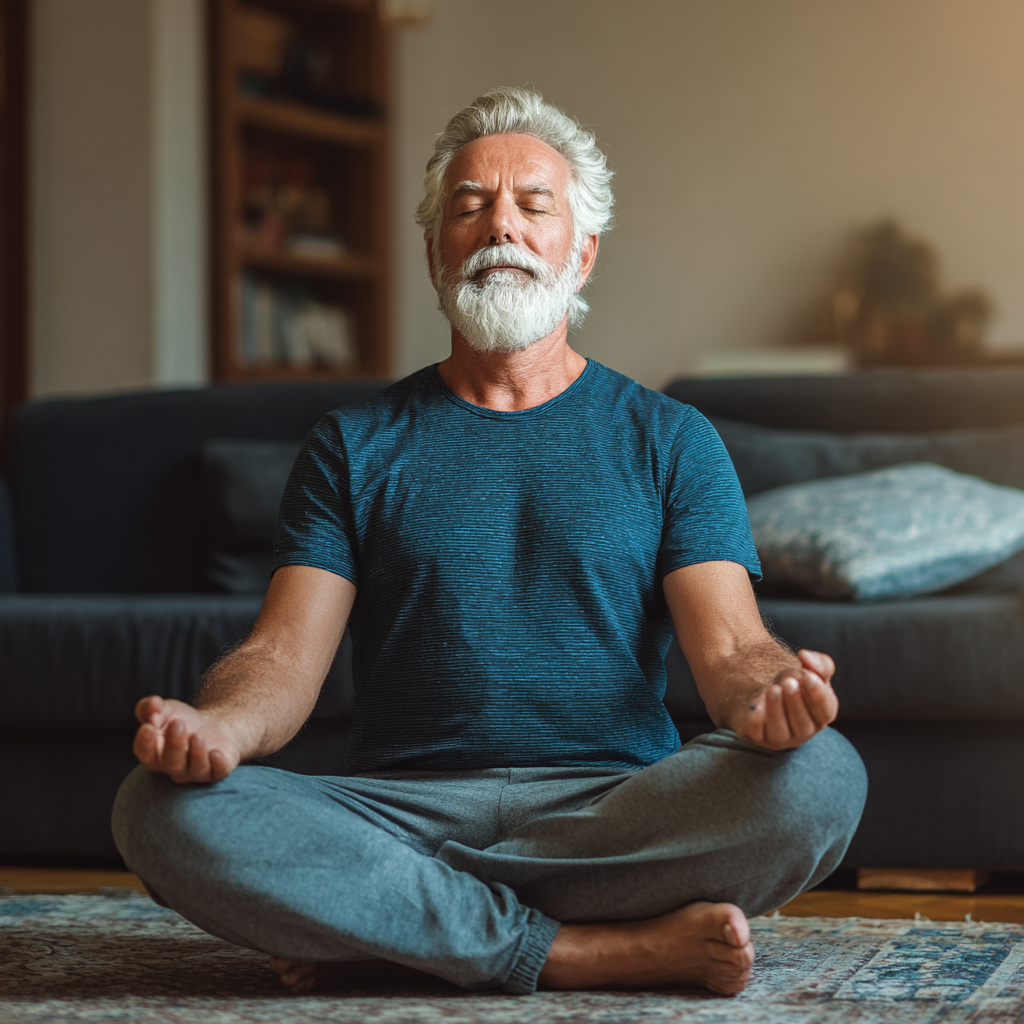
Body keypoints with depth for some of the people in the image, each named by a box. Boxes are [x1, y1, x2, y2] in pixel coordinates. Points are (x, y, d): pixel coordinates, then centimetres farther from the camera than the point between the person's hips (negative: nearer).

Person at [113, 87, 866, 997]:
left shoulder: (669, 440, 13)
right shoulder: (355, 445, 15)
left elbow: (727, 645, 1)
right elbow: (285, 656, 4)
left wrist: (766, 692, -26)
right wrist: (219, 725, -22)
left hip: (616, 813, 0)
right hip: (401, 807, 0)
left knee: (818, 778, -31)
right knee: (164, 810, -29)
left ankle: (384, 920, -22)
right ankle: (601, 950, -27)